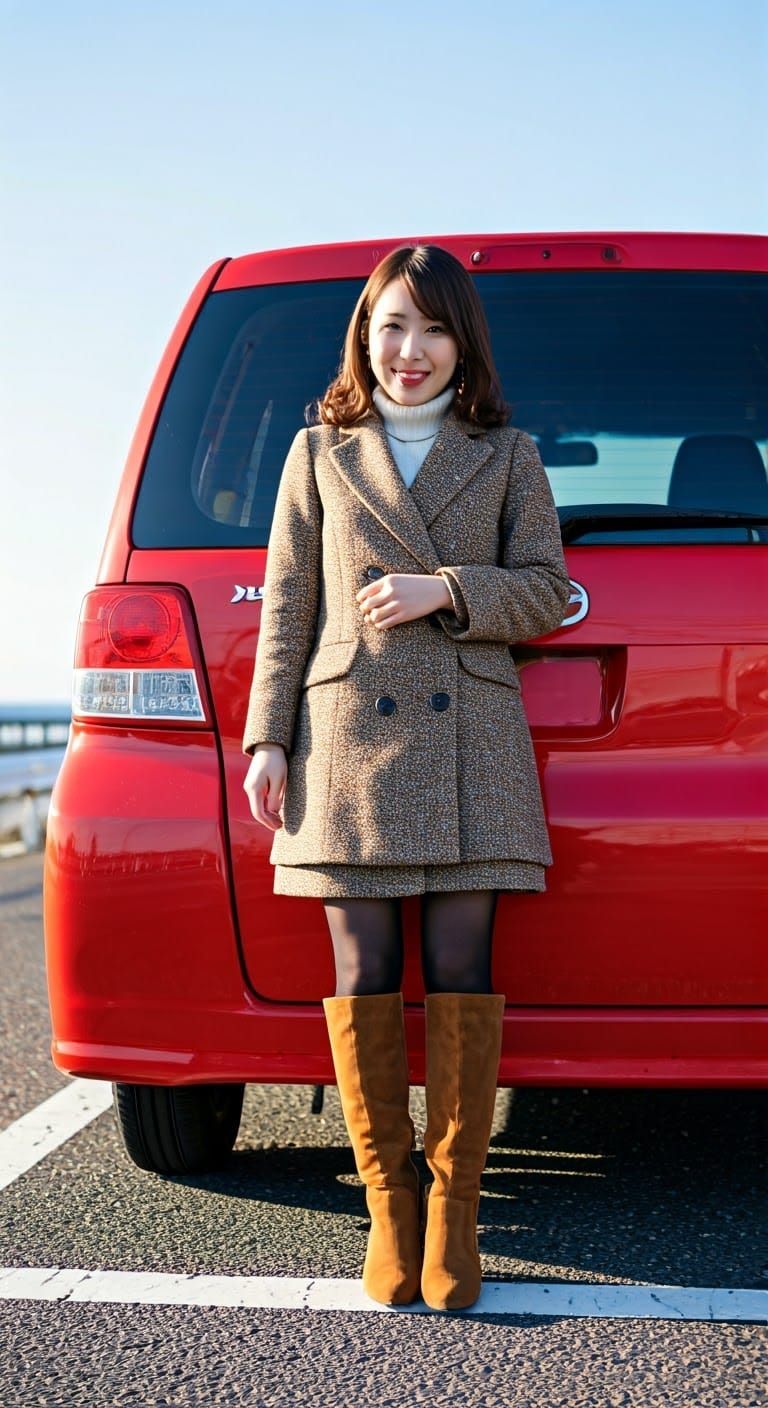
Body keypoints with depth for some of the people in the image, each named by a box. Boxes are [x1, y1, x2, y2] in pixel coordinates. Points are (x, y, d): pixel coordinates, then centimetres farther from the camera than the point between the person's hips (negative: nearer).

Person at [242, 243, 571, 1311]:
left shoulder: (507, 454, 13)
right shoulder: (319, 452, 14)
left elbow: (546, 589, 8)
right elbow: (286, 608, 10)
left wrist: (446, 590, -9)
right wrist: (267, 739, 2)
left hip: (470, 743, 0)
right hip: (349, 737, 1)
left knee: (459, 973, -4)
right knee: (364, 975, -2)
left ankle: (454, 1210, 4)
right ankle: (390, 1205, 7)